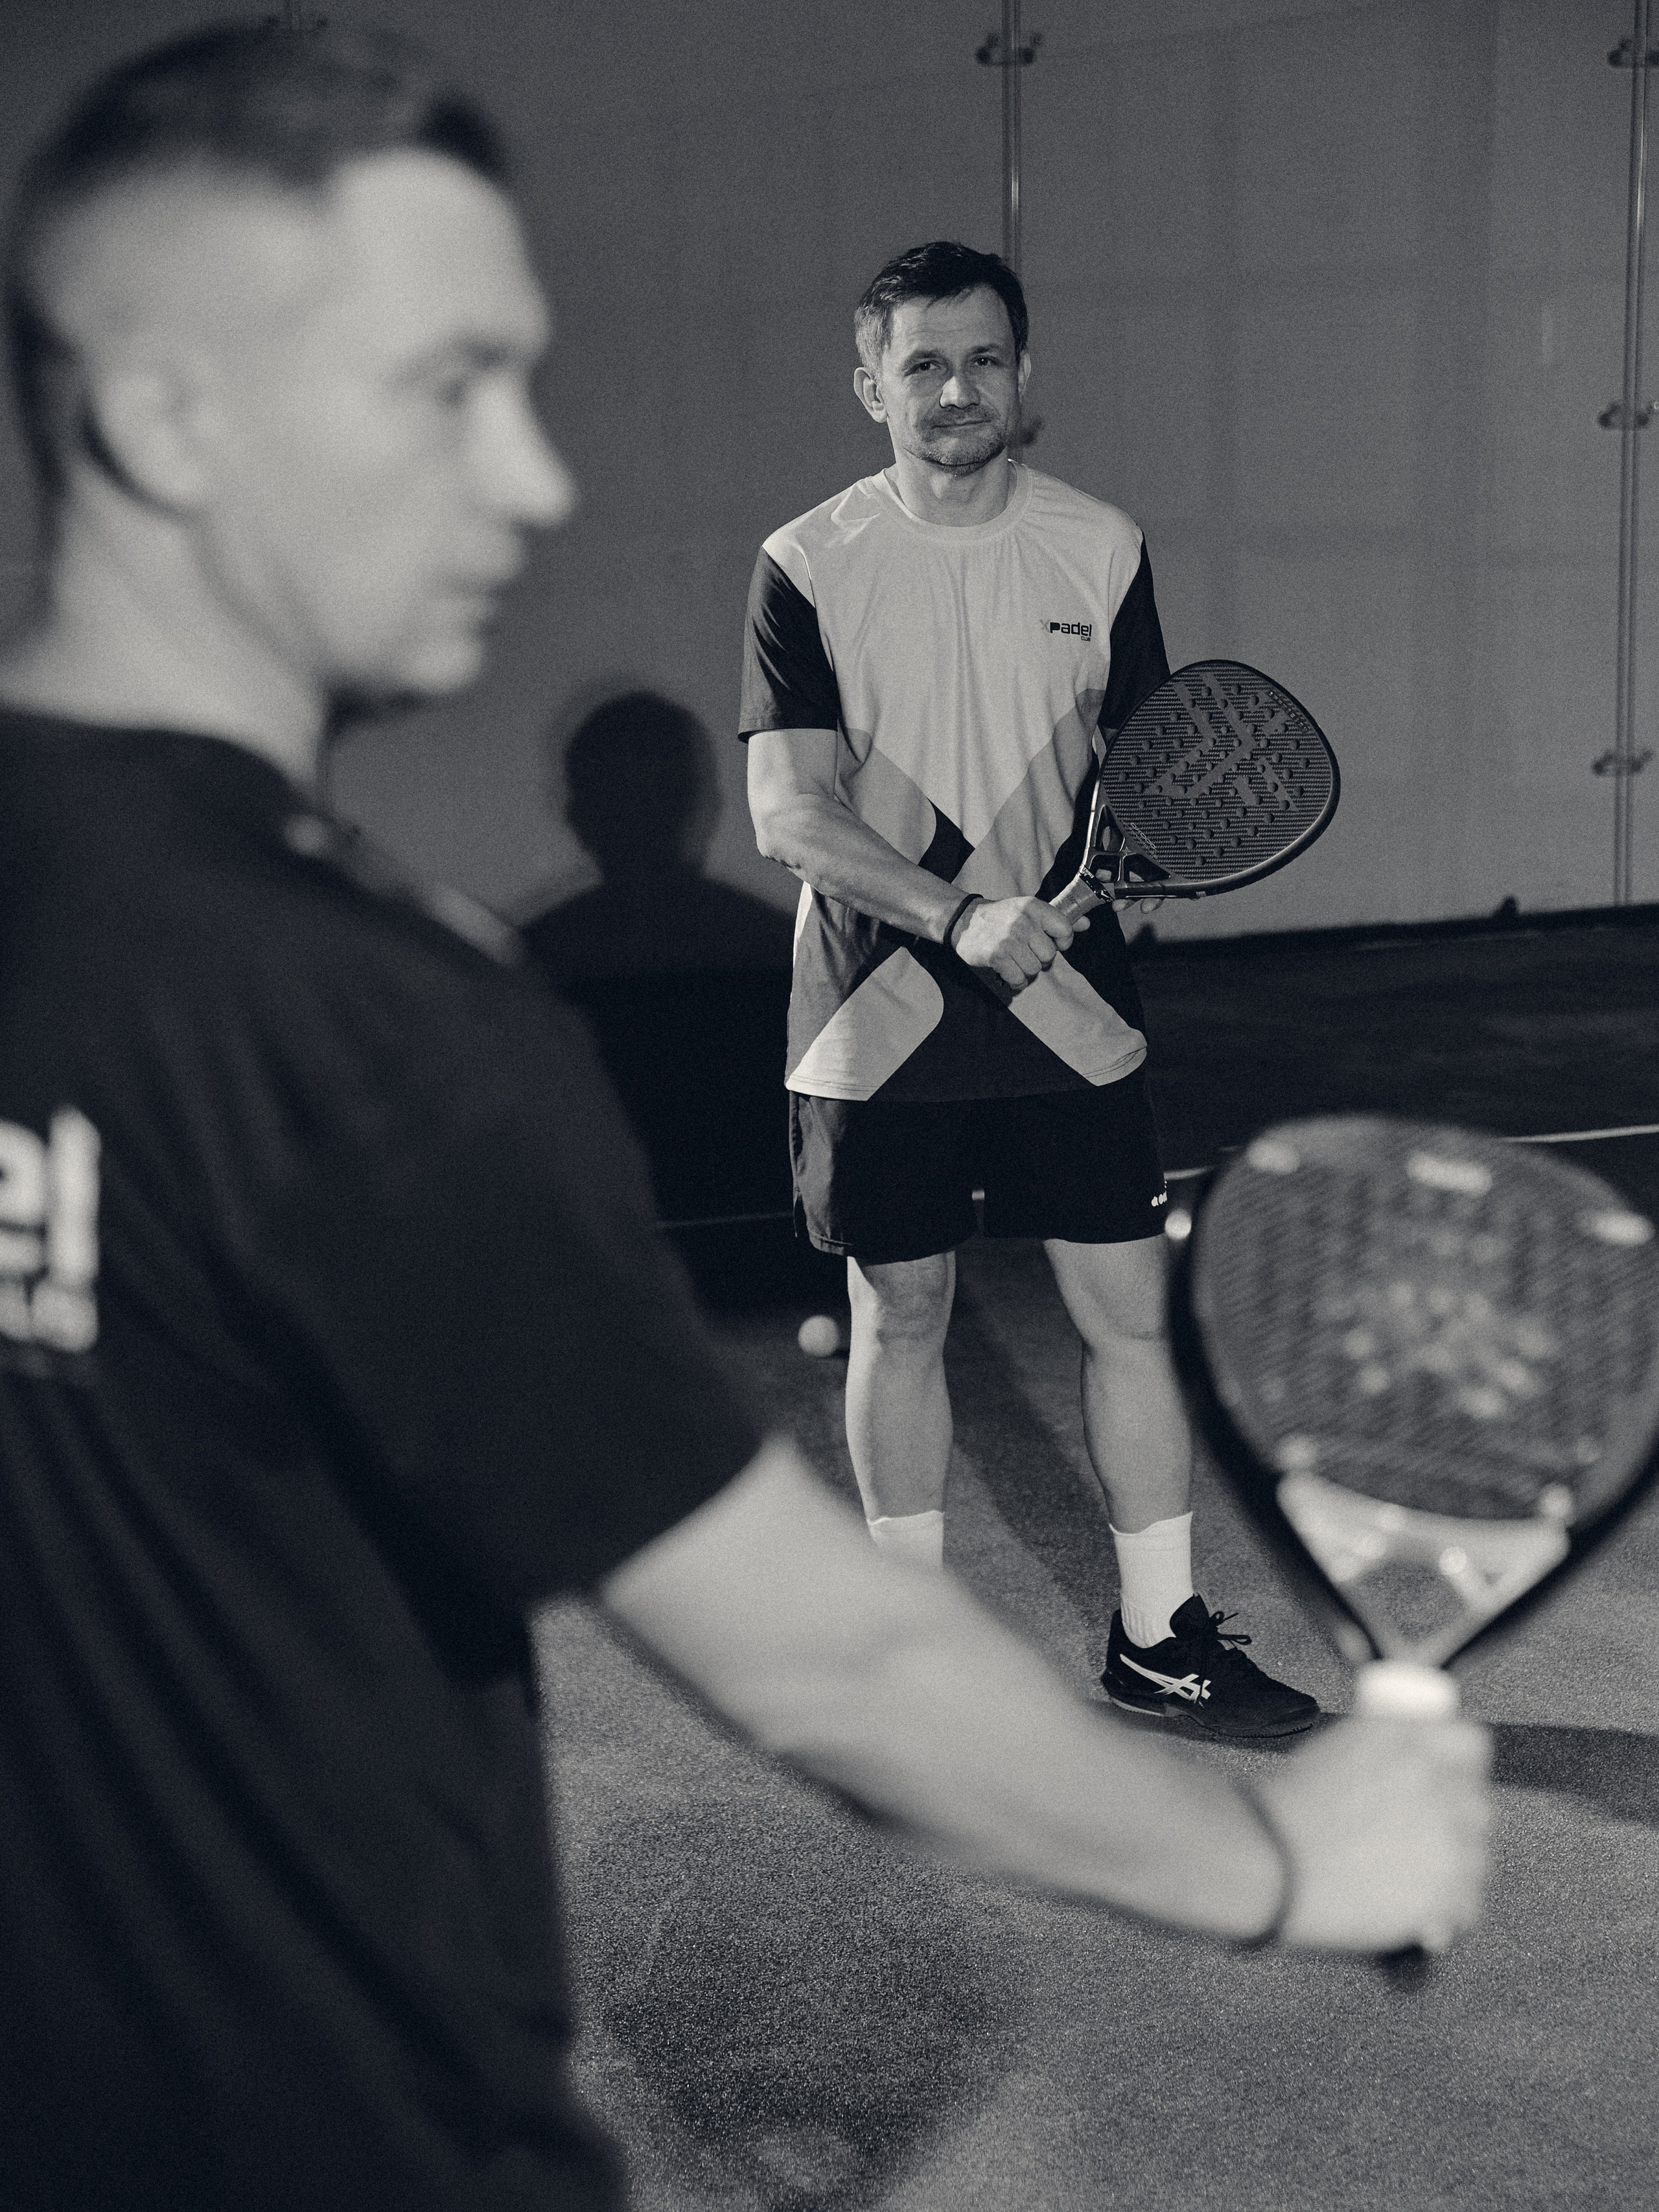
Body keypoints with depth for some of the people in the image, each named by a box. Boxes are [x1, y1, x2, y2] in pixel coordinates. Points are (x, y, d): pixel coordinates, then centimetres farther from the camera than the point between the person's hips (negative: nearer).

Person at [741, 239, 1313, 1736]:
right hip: (876, 1020, -2)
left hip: (1070, 1010, 2)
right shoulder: (807, 569, -4)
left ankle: (1158, 1635, 16)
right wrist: (962, 914, -25)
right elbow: (788, 809, -12)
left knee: (1133, 1312, 2)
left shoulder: (1103, 550, 4)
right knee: (899, 1318, 8)